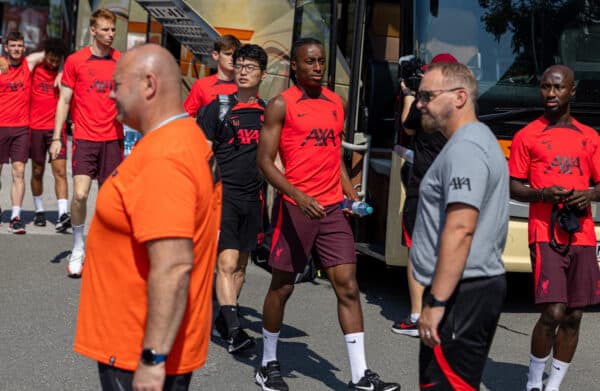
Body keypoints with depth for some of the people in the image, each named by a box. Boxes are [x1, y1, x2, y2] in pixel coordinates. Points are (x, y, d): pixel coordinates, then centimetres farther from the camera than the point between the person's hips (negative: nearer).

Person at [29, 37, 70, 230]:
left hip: (56, 128, 0)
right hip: (36, 127, 0)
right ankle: (39, 211, 22)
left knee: (60, 171, -9)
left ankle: (63, 214, -16)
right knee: (37, 171, 9)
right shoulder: (34, 70, 2)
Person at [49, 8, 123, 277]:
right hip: (85, 137, -2)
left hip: (113, 138, 2)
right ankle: (77, 250, 6)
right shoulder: (75, 61, 0)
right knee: (80, 194, -12)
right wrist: (56, 138, 0)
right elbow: (64, 101, 4)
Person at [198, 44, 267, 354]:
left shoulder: (268, 112, 10)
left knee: (241, 264, 12)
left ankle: (224, 319, 26)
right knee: (227, 262, -12)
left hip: (252, 197, 4)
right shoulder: (219, 107, -1)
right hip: (222, 192, -4)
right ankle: (233, 329, -14)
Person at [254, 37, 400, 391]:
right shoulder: (281, 105, -5)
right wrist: (299, 196, -22)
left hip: (332, 208, 5)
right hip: (294, 207, -4)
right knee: (283, 286, 7)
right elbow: (265, 160, -10)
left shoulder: (336, 103, 13)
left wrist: (352, 195, 8)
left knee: (348, 285, -2)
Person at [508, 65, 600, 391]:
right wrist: (542, 194, -15)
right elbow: (514, 188, 4)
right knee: (553, 313, -13)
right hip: (546, 235, -4)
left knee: (573, 317, 4)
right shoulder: (527, 136, 4)